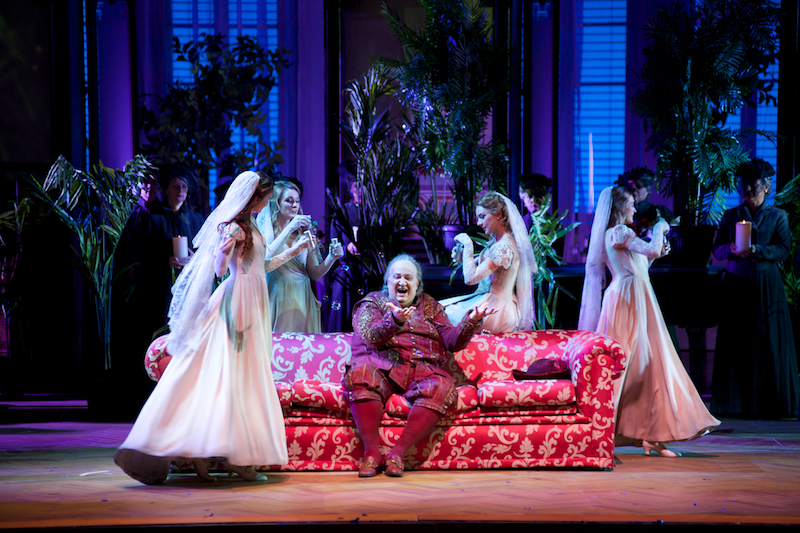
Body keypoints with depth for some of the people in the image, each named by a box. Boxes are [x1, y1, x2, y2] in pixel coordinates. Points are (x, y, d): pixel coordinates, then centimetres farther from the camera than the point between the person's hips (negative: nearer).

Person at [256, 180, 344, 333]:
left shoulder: (304, 233, 10)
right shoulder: (265, 230, 0)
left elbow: (315, 274, 8)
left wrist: (331, 258, -10)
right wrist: (289, 229, -18)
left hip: (301, 302, 3)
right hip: (277, 301, -3)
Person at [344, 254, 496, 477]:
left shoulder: (430, 306, 26)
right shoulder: (372, 302, 17)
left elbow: (452, 341, 14)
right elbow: (371, 337, -5)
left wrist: (472, 321, -5)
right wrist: (394, 320, -26)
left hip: (422, 370, 2)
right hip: (383, 366, -2)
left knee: (441, 387, -33)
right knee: (361, 375, -37)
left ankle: (398, 452, -33)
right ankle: (371, 450, -33)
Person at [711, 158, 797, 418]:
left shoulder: (778, 216, 7)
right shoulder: (731, 216, 13)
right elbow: (717, 250, 8)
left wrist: (756, 250, -18)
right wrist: (731, 249, -13)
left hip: (766, 286, -1)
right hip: (736, 283, 2)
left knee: (769, 342, -3)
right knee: (736, 341, -1)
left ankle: (772, 401, 3)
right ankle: (737, 400, 5)